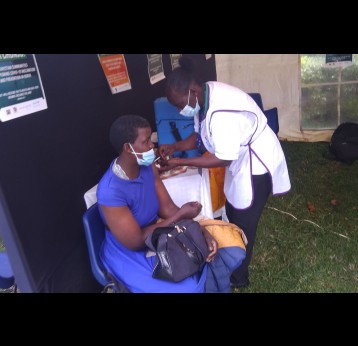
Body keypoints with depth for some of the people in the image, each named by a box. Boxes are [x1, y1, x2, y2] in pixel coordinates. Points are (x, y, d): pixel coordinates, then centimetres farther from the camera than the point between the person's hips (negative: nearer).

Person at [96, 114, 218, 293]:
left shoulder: (147, 166, -9)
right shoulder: (110, 191, -31)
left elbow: (167, 208, -4)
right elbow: (136, 242, -24)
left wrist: (202, 232, -18)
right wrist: (181, 215, -20)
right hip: (130, 256, -7)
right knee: (189, 287, -18)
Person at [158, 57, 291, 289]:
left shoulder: (221, 112, -35)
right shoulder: (204, 98, -5)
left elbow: (223, 159, -28)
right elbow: (200, 136, 6)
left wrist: (180, 162, -25)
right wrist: (175, 147, -10)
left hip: (256, 165, -9)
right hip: (240, 161, 9)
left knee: (243, 223, 6)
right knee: (233, 215, 22)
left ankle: (238, 278, 27)